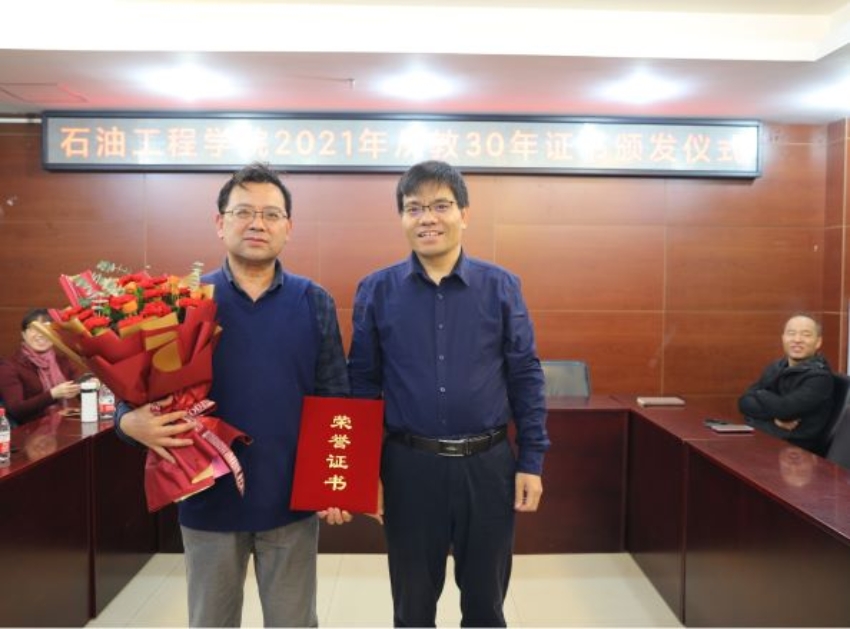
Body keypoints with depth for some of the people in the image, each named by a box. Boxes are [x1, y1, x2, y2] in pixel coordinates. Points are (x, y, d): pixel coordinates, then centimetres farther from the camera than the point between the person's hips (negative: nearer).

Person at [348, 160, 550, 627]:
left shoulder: (501, 287, -2)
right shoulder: (376, 291, -2)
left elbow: (525, 377, 1)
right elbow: (362, 383, 2)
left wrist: (531, 462, -2)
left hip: (488, 465, 1)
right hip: (409, 467, 0)